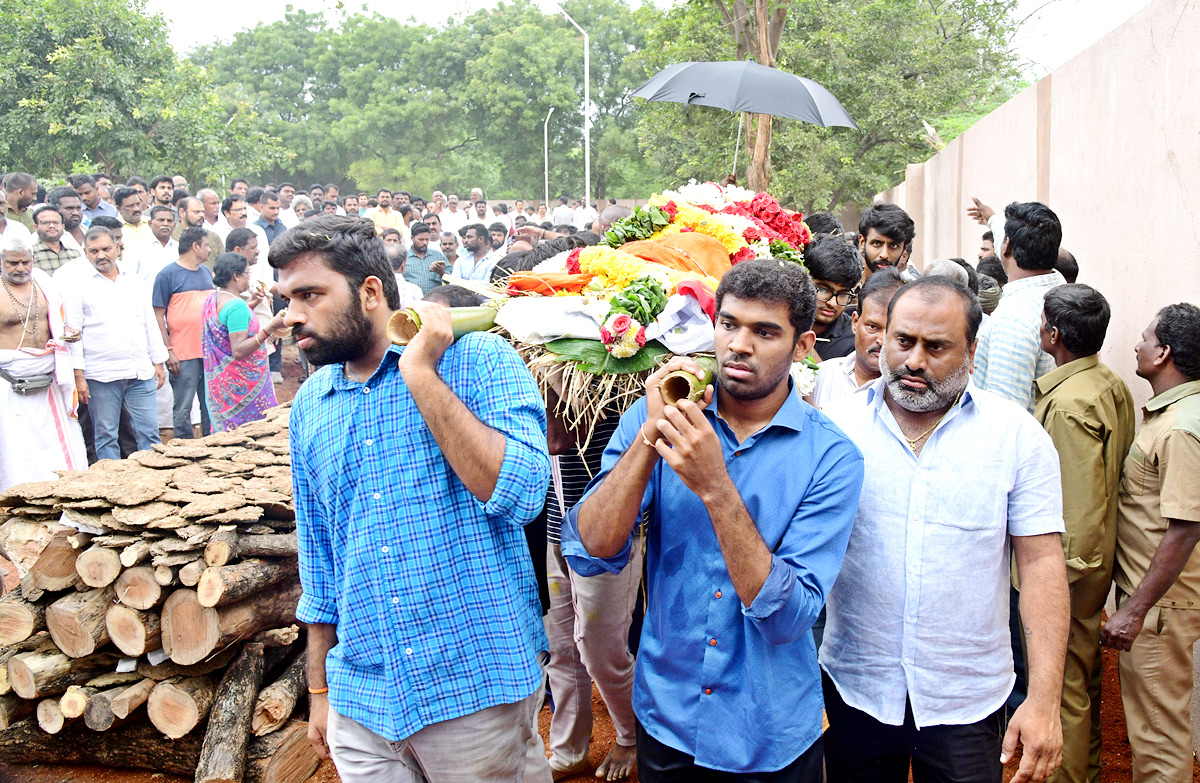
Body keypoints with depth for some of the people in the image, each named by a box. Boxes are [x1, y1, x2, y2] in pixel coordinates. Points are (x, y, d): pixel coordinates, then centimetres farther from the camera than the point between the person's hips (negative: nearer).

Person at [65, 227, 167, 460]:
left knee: (149, 433, 2)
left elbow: (151, 325, 18)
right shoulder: (79, 286, 2)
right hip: (100, 377, -3)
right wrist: (78, 375, -8)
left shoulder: (135, 282, 13)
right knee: (106, 437, 3)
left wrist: (158, 362, 12)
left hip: (141, 373, 3)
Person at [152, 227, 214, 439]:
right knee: (182, 408, 0)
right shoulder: (168, 274, -5)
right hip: (183, 355, -6)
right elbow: (158, 314, -7)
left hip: (211, 351, 6)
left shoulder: (206, 272, 14)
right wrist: (168, 350, -13)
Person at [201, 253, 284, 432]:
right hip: (240, 384, -10)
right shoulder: (237, 306, -21)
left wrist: (249, 305, 17)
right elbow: (239, 351, -26)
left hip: (218, 382, 10)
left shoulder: (211, 300, 8)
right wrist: (269, 329, -31)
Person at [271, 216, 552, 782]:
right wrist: (319, 688, 18)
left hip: (476, 689, -4)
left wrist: (421, 374, -22)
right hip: (362, 699, 5)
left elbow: (519, 493, -24)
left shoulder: (478, 359, -9)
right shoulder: (308, 405, 7)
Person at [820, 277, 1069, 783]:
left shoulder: (1018, 435, -4)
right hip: (854, 689, 1)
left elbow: (1042, 564, -6)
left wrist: (1044, 701, -11)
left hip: (966, 702, -1)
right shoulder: (837, 427, -2)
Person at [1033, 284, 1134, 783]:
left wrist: (1059, 576, -19)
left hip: (1066, 564, -10)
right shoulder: (1114, 386, 4)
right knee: (1085, 671, 23)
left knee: (1060, 683, 4)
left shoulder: (1068, 404, -24)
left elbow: (1077, 504, -25)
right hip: (1100, 556, 10)